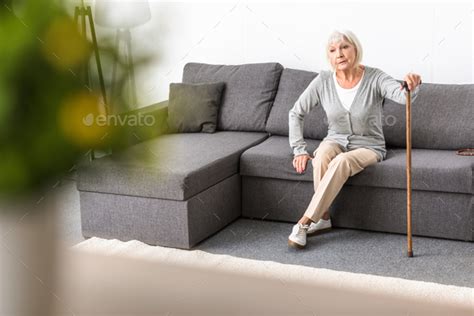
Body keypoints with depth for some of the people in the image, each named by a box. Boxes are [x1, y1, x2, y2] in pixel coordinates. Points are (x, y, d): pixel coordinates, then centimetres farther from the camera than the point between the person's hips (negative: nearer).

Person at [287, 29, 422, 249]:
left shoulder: (374, 78, -14)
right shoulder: (323, 81, -6)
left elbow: (402, 95, -33)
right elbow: (295, 113, 1)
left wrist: (412, 87, -57)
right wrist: (299, 150, -7)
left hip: (368, 147, -2)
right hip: (335, 141, 2)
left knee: (342, 161, -35)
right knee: (323, 154, -34)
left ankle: (305, 222, -30)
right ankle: (323, 217, -19)